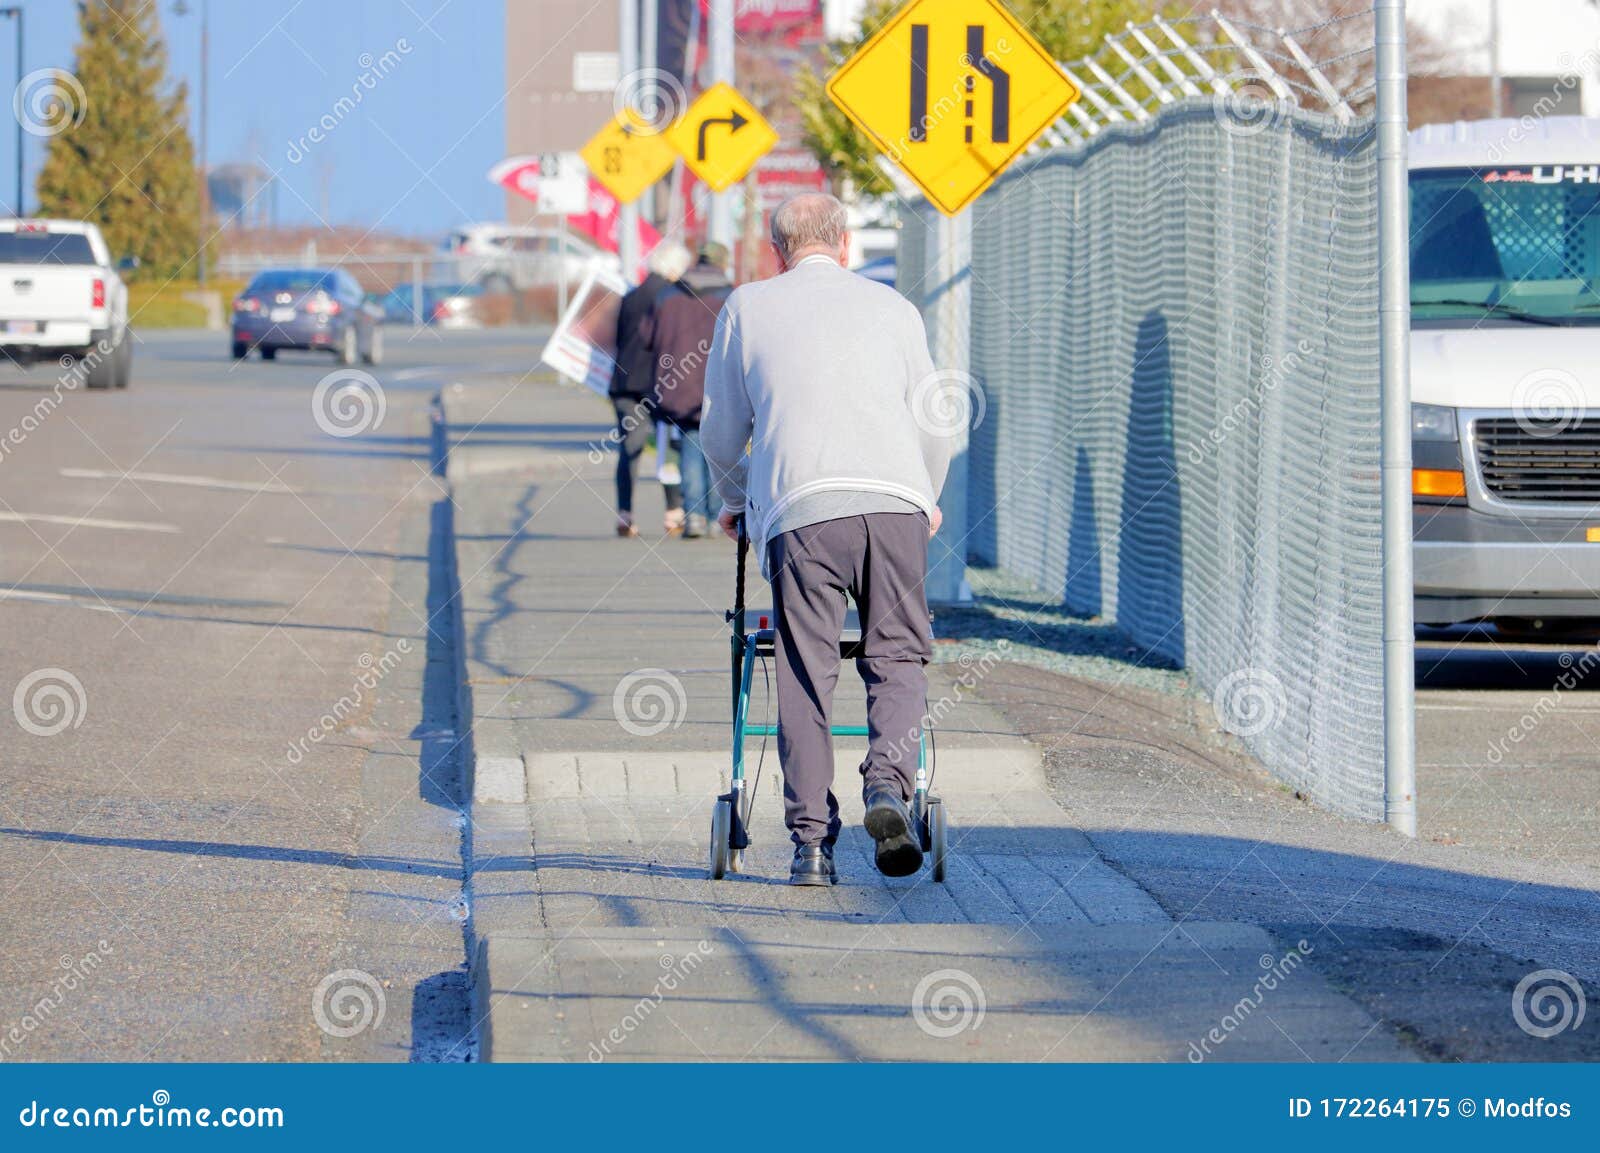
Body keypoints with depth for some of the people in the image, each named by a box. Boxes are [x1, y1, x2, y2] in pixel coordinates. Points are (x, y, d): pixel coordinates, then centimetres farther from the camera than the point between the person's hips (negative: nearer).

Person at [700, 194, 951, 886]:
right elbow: (932, 422, 25)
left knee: (806, 677, 4)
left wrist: (734, 501, 39)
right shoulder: (893, 307, 21)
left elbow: (720, 431, 21)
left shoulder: (746, 307, 18)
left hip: (800, 509, -1)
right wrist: (927, 501, 43)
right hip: (895, 496, 1)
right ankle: (888, 786, -13)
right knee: (897, 656, 11)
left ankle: (812, 843, 2)